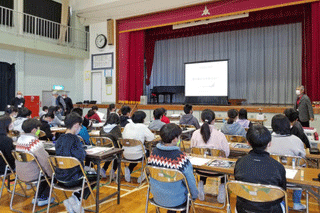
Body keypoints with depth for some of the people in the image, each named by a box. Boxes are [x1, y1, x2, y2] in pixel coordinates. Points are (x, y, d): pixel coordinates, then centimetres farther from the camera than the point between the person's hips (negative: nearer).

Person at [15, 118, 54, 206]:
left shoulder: (20, 139, 3)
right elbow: (46, 161, -22)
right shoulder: (35, 142, -24)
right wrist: (52, 174, -7)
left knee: (45, 171, 25)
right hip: (31, 176, -8)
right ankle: (43, 198, 13)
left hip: (20, 174, 9)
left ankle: (37, 196, 28)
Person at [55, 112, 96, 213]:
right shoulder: (74, 139, -19)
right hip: (71, 180, -7)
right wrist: (83, 151, 0)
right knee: (95, 177, 16)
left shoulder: (60, 139, 4)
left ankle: (75, 198, 16)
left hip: (59, 177, 8)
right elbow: (81, 156, -20)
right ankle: (76, 199, 2)